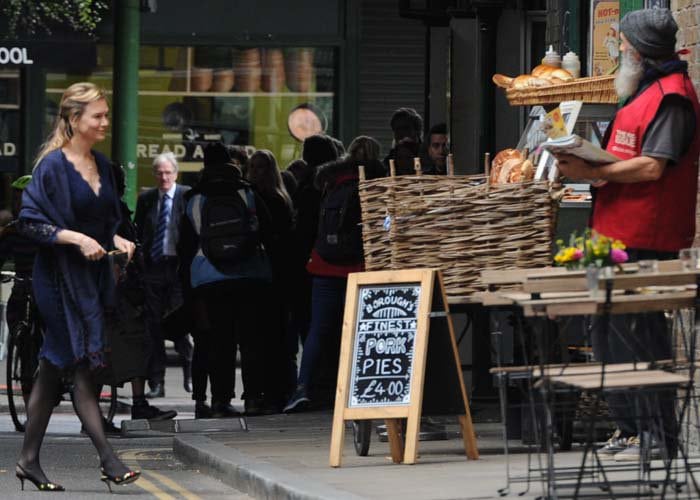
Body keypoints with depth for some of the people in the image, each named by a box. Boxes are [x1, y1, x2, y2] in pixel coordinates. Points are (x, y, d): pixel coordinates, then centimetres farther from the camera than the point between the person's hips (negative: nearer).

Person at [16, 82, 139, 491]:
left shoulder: (102, 166, 11)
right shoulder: (53, 165, -11)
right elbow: (30, 221, -14)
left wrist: (118, 240, 1)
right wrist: (75, 238, -22)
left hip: (92, 276, 7)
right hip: (60, 277, -7)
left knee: (54, 370, 11)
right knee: (82, 368, -9)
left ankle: (29, 460, 16)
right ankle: (108, 460, -12)